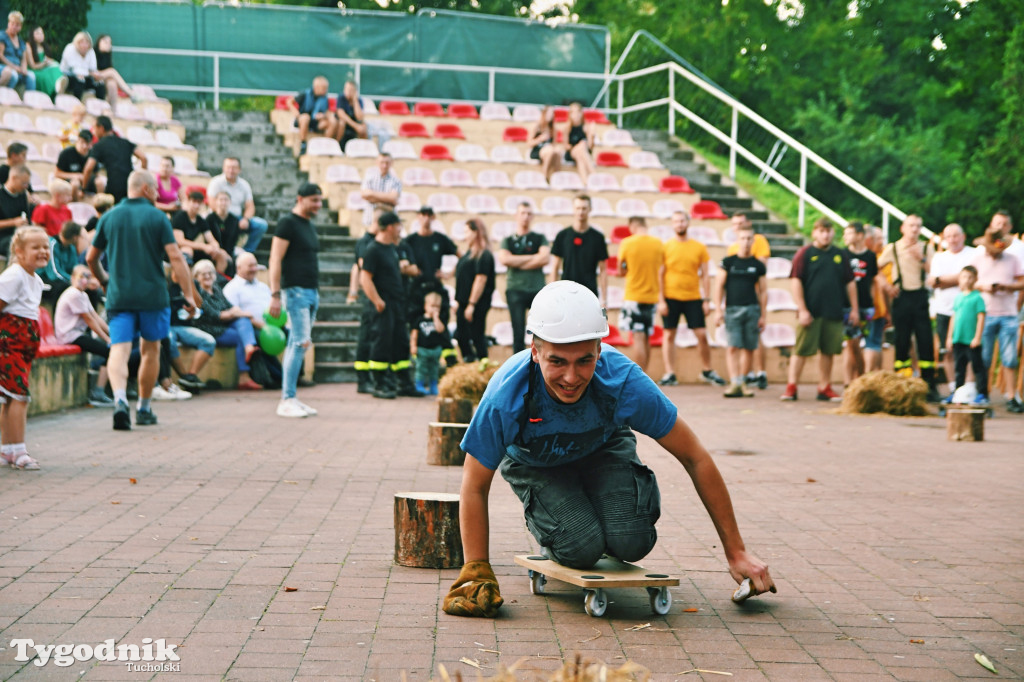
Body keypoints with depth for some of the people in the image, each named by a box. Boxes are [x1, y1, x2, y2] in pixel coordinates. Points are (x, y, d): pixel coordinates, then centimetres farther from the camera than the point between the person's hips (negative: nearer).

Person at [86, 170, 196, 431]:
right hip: (152, 294, -1)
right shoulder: (157, 217, -2)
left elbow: (91, 258, 16)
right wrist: (188, 294, -6)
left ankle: (120, 399, -30)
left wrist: (104, 280, 35)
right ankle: (144, 408, 23)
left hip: (118, 296, 2)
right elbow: (175, 257, -10)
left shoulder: (109, 217, 8)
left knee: (119, 349, -5)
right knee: (150, 349, 15)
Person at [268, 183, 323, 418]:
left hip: (312, 292, 8)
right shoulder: (288, 223, -7)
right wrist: (275, 295, -19)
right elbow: (275, 260, -13)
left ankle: (290, 398, 11)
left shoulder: (310, 226, 19)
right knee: (301, 342, -14)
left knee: (296, 345, 8)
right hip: (295, 290, -8)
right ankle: (286, 400, -11)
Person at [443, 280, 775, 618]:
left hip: (603, 448, 1)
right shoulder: (505, 398, -38)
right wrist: (477, 573, -26)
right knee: (581, 547, -24)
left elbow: (696, 459, -23)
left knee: (631, 542, -22)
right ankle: (545, 525, 12)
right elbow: (475, 488, -22)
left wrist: (736, 552, -17)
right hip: (534, 463, -1)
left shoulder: (624, 382, -36)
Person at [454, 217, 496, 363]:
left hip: (476, 304, -10)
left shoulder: (483, 255, -15)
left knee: (477, 337, -3)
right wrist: (458, 300, 19)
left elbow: (481, 280, -21)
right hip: (464, 302, 10)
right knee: (461, 336, 13)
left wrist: (471, 304, -22)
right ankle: (469, 361, 24)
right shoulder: (469, 253, 15)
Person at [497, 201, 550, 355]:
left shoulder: (540, 238, 12)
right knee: (518, 333, -1)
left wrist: (517, 263, -5)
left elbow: (546, 258, -6)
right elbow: (504, 259, -8)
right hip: (515, 290, 0)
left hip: (538, 290, 0)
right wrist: (533, 257, -5)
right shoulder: (507, 241, 12)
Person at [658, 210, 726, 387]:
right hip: (671, 297, -1)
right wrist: (661, 300, -7)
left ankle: (707, 371, 16)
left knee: (702, 334, 0)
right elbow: (660, 275, 0)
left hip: (693, 298, 1)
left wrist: (707, 300, 1)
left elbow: (705, 275, 7)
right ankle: (669, 374, 8)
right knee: (669, 334, 1)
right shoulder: (666, 247, 2)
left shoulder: (699, 247, 6)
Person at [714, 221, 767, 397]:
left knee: (749, 348, 2)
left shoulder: (758, 265, 9)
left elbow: (763, 291, 12)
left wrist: (763, 315, 8)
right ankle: (734, 383, -14)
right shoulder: (728, 262, 6)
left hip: (752, 309, 1)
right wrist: (718, 309, -2)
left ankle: (742, 383, 13)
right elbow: (719, 285, 6)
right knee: (732, 347, -11)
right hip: (732, 309, -1)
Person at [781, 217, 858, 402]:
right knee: (801, 350, -4)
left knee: (828, 351, 8)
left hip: (834, 313, 4)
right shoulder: (805, 253, -1)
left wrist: (854, 308, 10)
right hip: (810, 312, -4)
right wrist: (802, 310, -12)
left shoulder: (839, 255, 11)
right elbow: (795, 281, -6)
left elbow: (850, 282, 15)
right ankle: (791, 387, 0)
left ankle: (824, 388, 17)